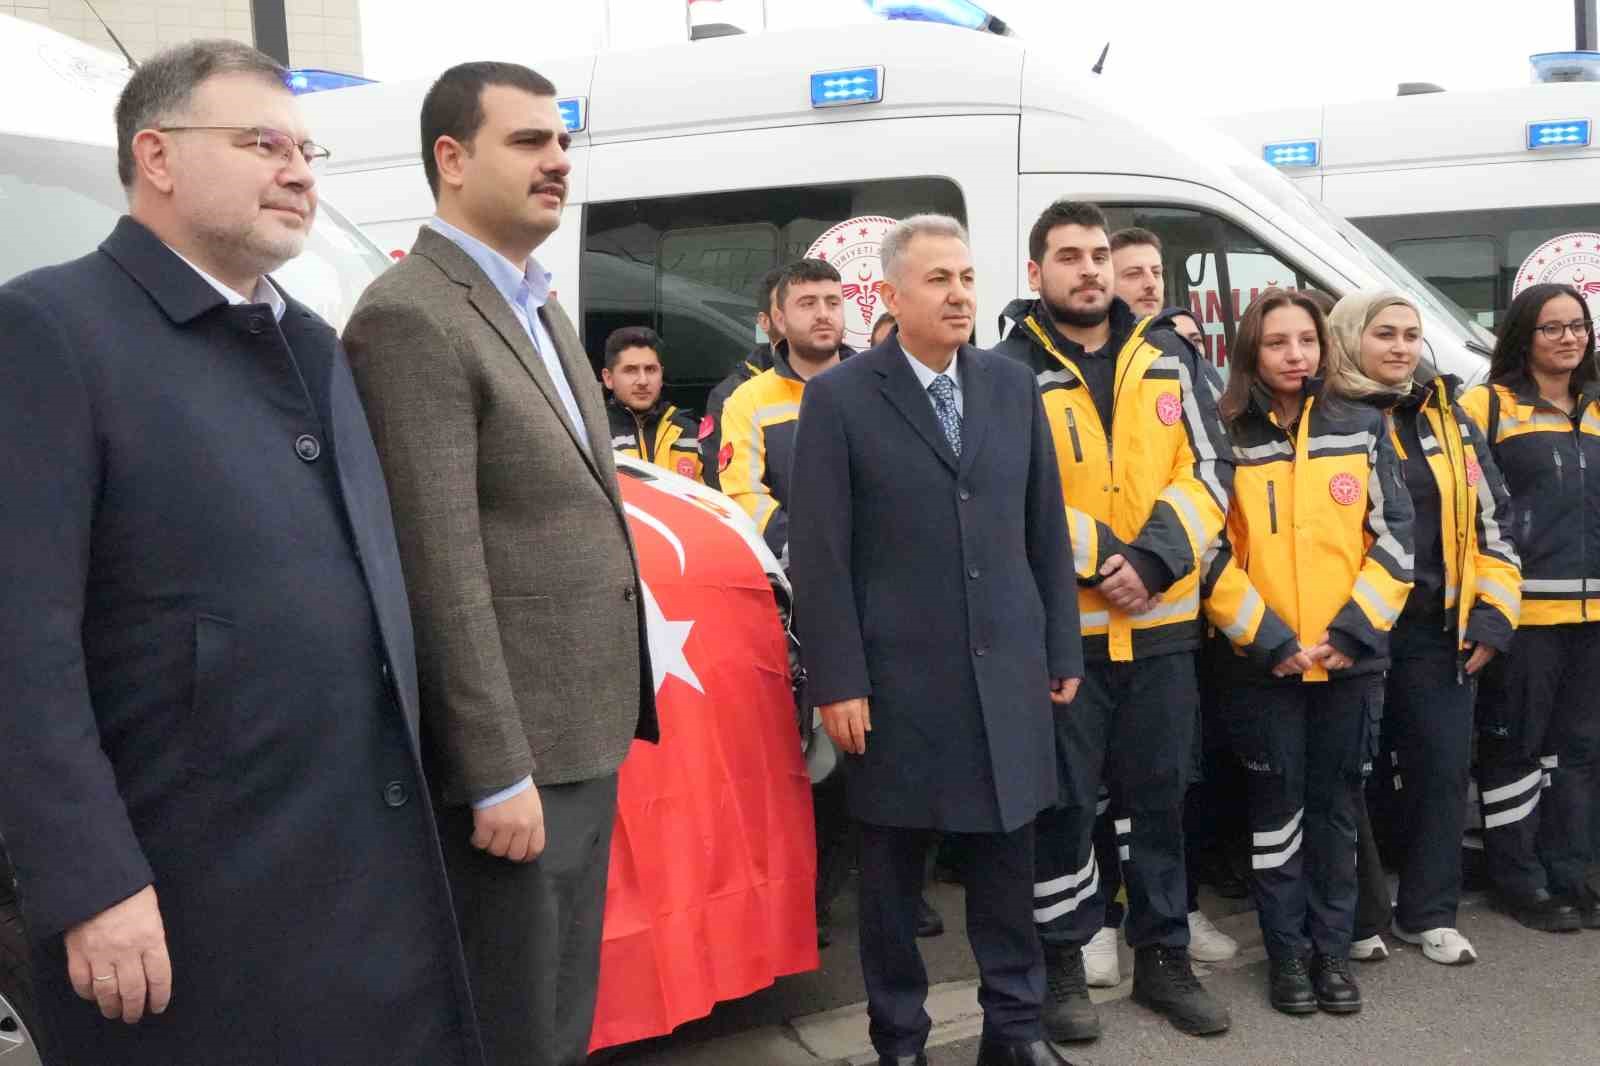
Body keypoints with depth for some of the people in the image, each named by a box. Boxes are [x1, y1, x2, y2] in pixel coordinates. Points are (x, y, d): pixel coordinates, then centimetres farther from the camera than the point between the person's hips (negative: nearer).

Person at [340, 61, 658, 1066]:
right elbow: (443, 570, -20)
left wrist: (607, 723, 16)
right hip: (513, 756, -9)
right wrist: (500, 775, -20)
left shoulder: (541, 307, 15)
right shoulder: (411, 317, -15)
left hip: (583, 739, 9)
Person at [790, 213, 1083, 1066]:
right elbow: (819, 554, -7)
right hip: (898, 678, -3)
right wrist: (838, 681, -11)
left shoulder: (1014, 386, 9)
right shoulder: (838, 398, -3)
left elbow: (1046, 531, 11)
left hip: (1007, 671, 3)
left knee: (1007, 857, 12)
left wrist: (1062, 650, 9)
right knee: (892, 868, 9)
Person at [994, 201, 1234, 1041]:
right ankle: (1062, 962, 21)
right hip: (1059, 625, -4)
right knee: (1064, 801, 5)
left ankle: (1163, 957, 28)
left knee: (1159, 796, 13)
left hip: (1161, 622, 4)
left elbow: (1208, 471, 4)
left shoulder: (1169, 360, 9)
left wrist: (1155, 558, -11)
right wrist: (1104, 557, -16)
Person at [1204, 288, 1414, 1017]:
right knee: (1277, 804, 6)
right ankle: (1287, 952, 19)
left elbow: (1395, 535, 2)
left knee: (1336, 802, 11)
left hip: (1352, 655, 2)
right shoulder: (1227, 436, -2)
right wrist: (1266, 637, -11)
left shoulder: (1363, 425, 4)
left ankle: (1332, 949, 23)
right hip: (1262, 659, -2)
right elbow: (1210, 548, -5)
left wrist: (1353, 629, -8)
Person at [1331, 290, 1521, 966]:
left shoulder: (1449, 418, 10)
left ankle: (1427, 913, 21)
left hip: (1440, 630, 4)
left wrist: (1494, 614, 4)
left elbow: (1493, 518, 12)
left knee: (1443, 766, 6)